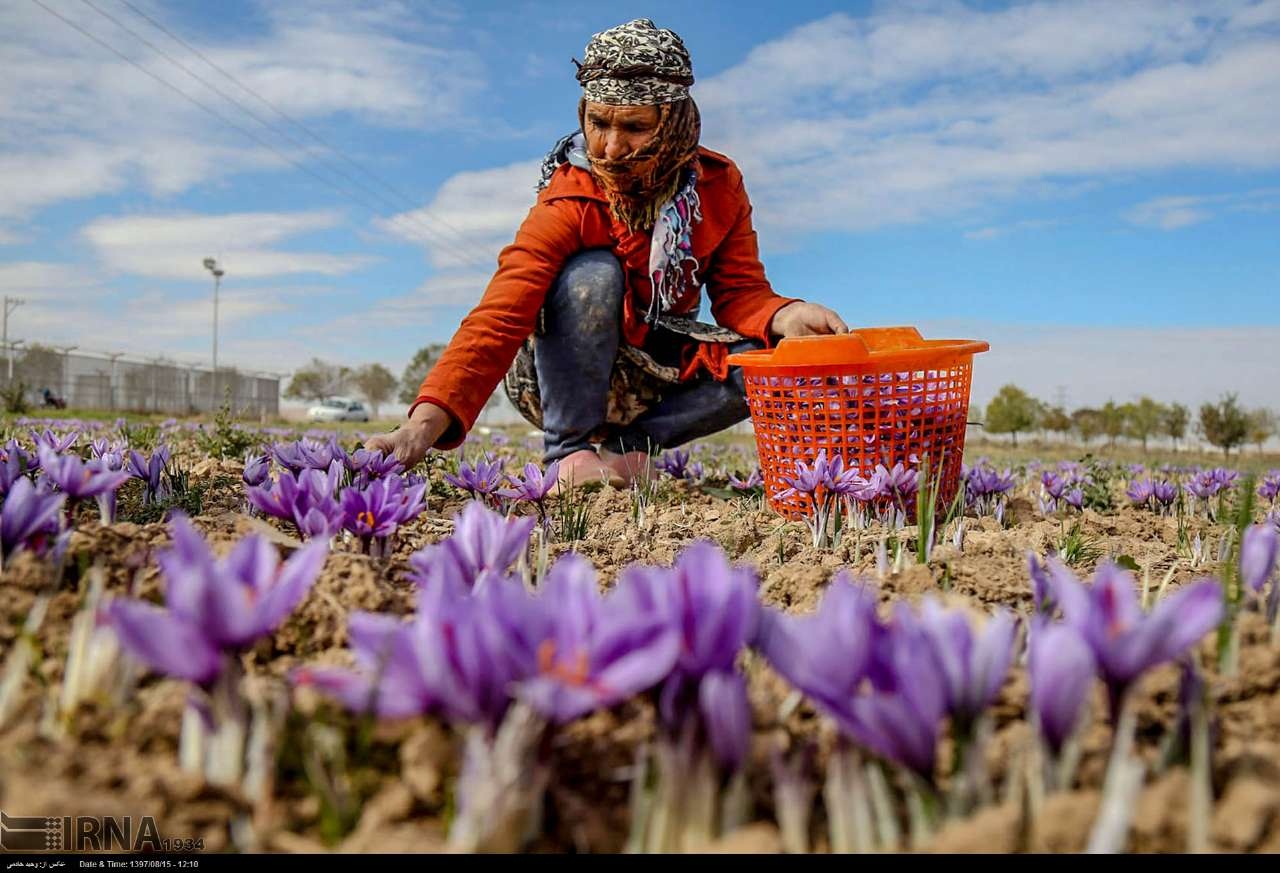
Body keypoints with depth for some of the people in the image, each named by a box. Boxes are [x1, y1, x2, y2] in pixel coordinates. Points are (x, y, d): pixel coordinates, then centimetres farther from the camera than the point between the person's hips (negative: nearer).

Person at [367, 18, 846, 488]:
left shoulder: (717, 183, -9)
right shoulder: (568, 204, -24)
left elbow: (740, 291, -7)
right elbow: (499, 317, -34)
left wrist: (784, 316, -32)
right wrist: (424, 425, -48)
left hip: (653, 371, 4)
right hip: (564, 377, -4)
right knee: (595, 273, -33)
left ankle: (631, 447, -8)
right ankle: (569, 454, -22)